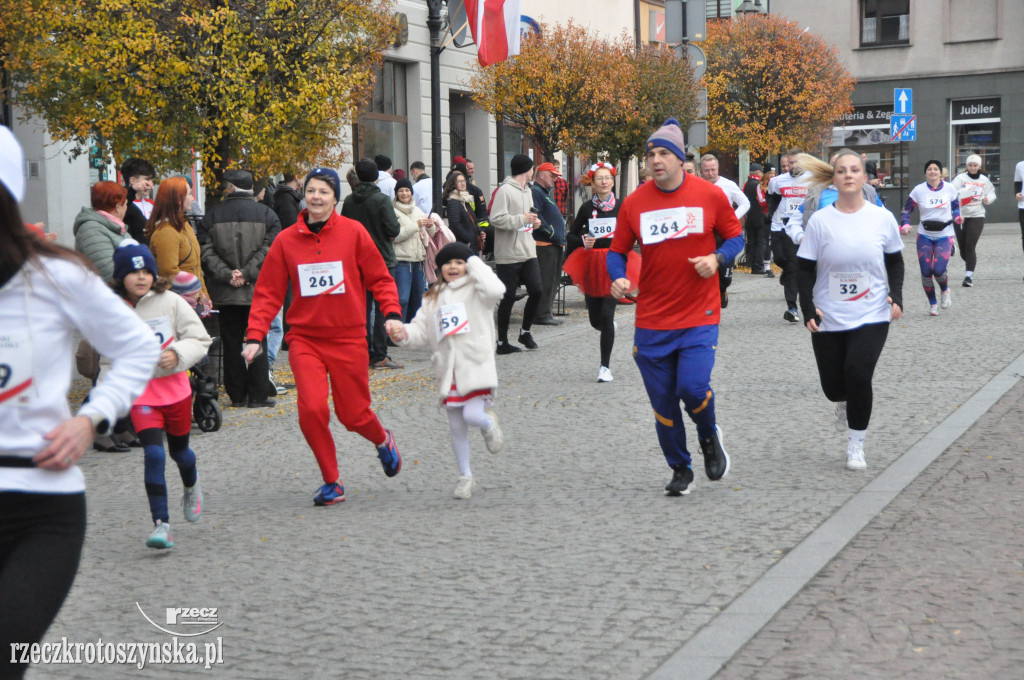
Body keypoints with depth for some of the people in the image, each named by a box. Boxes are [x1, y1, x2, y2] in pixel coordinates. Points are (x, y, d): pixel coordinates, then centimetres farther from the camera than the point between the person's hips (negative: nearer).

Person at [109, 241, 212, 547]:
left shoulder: (170, 302, -7)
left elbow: (199, 339, -3)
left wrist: (178, 354, -20)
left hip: (175, 387, 1)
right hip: (139, 391, -1)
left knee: (179, 450, 19)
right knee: (154, 454, -17)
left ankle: (191, 487, 55)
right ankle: (161, 525, -14)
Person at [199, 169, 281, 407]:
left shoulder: (212, 216, 3)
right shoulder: (266, 214, 0)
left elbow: (206, 252, -5)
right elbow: (269, 249, -10)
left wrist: (227, 275, -9)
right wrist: (247, 273, -12)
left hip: (226, 293, 1)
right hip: (258, 291, -1)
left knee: (231, 343, 8)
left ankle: (237, 395, 11)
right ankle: (258, 396, 3)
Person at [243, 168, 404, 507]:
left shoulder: (353, 232, -2)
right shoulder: (286, 240, 2)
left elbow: (380, 278, 4)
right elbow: (268, 293, 5)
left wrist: (392, 313, -11)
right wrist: (254, 336, -4)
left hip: (348, 338, -1)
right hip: (304, 339, 1)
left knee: (353, 414, 2)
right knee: (312, 408, -15)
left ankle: (383, 441, 39)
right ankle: (332, 482, 3)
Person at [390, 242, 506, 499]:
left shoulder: (475, 290, -1)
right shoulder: (433, 297, 15)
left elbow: (495, 289, -24)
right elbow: (422, 328, 12)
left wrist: (474, 263, -11)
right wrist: (404, 333, -10)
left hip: (476, 367, -5)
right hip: (448, 371, 5)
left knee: (472, 415, -21)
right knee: (456, 427, 10)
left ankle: (489, 422, 15)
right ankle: (465, 476, 24)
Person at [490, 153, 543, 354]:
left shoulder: (527, 190, 17)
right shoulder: (505, 190, -12)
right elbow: (496, 219, -20)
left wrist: (533, 221, 6)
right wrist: (522, 219, -20)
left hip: (528, 253, 8)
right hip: (508, 255, -8)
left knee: (536, 290, -2)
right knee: (508, 297, -1)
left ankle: (525, 332, 18)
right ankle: (502, 342, 10)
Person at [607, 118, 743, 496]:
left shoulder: (710, 195, -3)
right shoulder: (634, 203, 0)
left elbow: (736, 237, 8)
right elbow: (617, 251, 8)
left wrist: (717, 258, -12)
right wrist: (618, 278, -12)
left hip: (699, 316, -2)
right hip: (652, 321, 2)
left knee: (693, 388, -16)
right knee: (662, 401, 6)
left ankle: (710, 437, 18)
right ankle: (680, 469, 27)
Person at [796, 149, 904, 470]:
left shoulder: (882, 218, -2)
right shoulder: (820, 221, -5)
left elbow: (895, 262, 10)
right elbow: (805, 270, -1)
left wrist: (896, 296, -4)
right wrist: (807, 309, -11)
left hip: (871, 317, -1)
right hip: (828, 319, 1)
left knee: (858, 376, -15)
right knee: (833, 385, 4)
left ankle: (856, 444, 4)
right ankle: (844, 403, 44)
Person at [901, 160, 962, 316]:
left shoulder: (949, 189, -2)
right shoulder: (919, 190, -4)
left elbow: (956, 208, 12)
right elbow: (906, 210, 2)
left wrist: (957, 218, -9)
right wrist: (905, 225, -15)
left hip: (945, 234, -1)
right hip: (925, 235, 1)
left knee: (938, 269, -17)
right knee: (926, 271, -3)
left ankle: (945, 291, 18)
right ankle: (932, 304, 18)